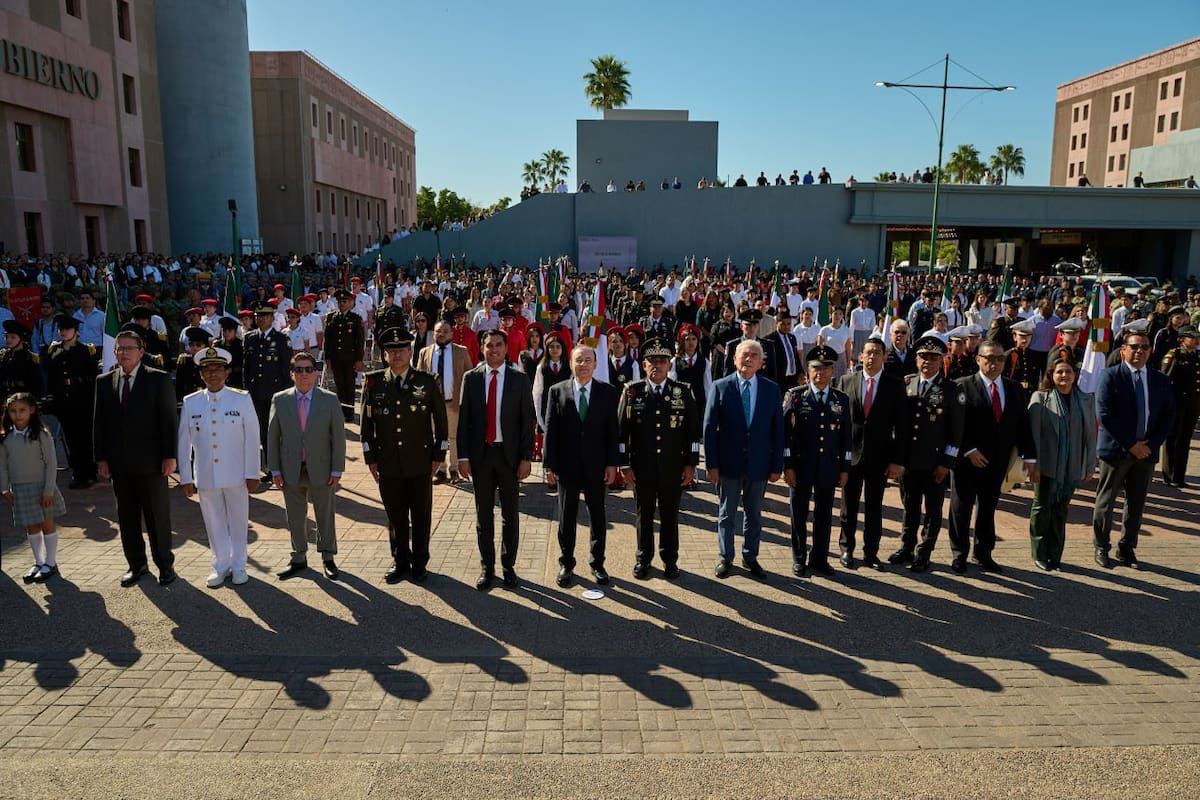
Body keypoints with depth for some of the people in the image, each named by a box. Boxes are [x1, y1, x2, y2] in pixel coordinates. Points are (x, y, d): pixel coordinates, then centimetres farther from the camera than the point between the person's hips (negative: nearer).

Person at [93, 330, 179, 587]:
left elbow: (169, 419, -6)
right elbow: (99, 422, 9)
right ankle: (136, 564, 25)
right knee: (126, 517, 12)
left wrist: (170, 456, -10)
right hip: (118, 464, 4)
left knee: (157, 517, 5)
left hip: (150, 461, -4)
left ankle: (165, 564, 18)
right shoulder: (104, 382, 8)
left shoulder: (158, 379, -4)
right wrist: (101, 458, 3)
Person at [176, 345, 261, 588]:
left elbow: (252, 438, -2)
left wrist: (252, 474, -4)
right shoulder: (190, 403, 1)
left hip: (236, 475, -1)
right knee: (214, 522, 11)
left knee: (238, 521, 9)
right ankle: (220, 565, 27)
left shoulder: (242, 400, -3)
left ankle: (238, 565, 24)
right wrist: (185, 477, 3)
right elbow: (183, 442, 5)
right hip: (205, 475, 2)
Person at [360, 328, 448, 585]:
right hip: (388, 464, 1)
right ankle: (400, 561, 27)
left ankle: (420, 563, 24)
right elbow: (366, 422, 7)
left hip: (420, 463, -1)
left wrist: (439, 455, 2)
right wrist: (370, 458, 4)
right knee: (395, 517, 11)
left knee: (421, 517, 9)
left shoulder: (427, 382, -1)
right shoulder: (373, 383, 2)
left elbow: (440, 420, 4)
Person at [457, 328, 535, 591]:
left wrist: (526, 458, -6)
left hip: (509, 454, -1)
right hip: (480, 453, 1)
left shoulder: (520, 379, -1)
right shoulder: (471, 378, 2)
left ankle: (508, 566, 23)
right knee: (483, 514, 10)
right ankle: (487, 567, 22)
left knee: (510, 514, 9)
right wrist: (463, 456, -3)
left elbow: (527, 421, -2)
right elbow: (463, 419, 2)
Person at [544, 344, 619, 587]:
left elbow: (612, 429, -1)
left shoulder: (607, 392, -1)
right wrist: (549, 464, -5)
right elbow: (550, 430, -2)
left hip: (596, 466, 0)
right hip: (567, 465, 0)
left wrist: (612, 464, -5)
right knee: (566, 517, 10)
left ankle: (597, 562, 27)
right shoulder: (557, 391, -1)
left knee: (598, 516, 11)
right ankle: (566, 564, 25)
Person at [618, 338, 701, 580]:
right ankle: (644, 559, 27)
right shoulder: (632, 392, -2)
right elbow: (622, 431, 0)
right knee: (644, 514, 11)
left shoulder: (683, 392, -1)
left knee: (670, 515, 11)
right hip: (642, 467, 0)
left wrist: (691, 464, 0)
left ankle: (670, 559, 28)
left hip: (673, 467, 0)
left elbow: (693, 431, 2)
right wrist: (624, 465, -3)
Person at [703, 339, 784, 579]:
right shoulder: (720, 387, -6)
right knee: (726, 514, 12)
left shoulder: (772, 389, -1)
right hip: (729, 464, -1)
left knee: (754, 514, 15)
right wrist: (711, 464, -9)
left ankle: (750, 557, 32)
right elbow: (709, 428, -6)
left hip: (759, 464, 2)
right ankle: (725, 558, 28)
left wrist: (777, 466, -2)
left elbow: (778, 430, 1)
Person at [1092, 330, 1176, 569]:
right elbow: (1104, 415, -13)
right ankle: (1101, 547, 19)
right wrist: (1130, 444, -15)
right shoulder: (1109, 376, -7)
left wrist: (1151, 444, -8)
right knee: (1106, 501, 6)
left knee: (1136, 504, 11)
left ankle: (1127, 548, 25)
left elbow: (1169, 416, 6)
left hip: (1147, 451, 4)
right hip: (1115, 450, -4)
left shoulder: (1161, 381, 7)